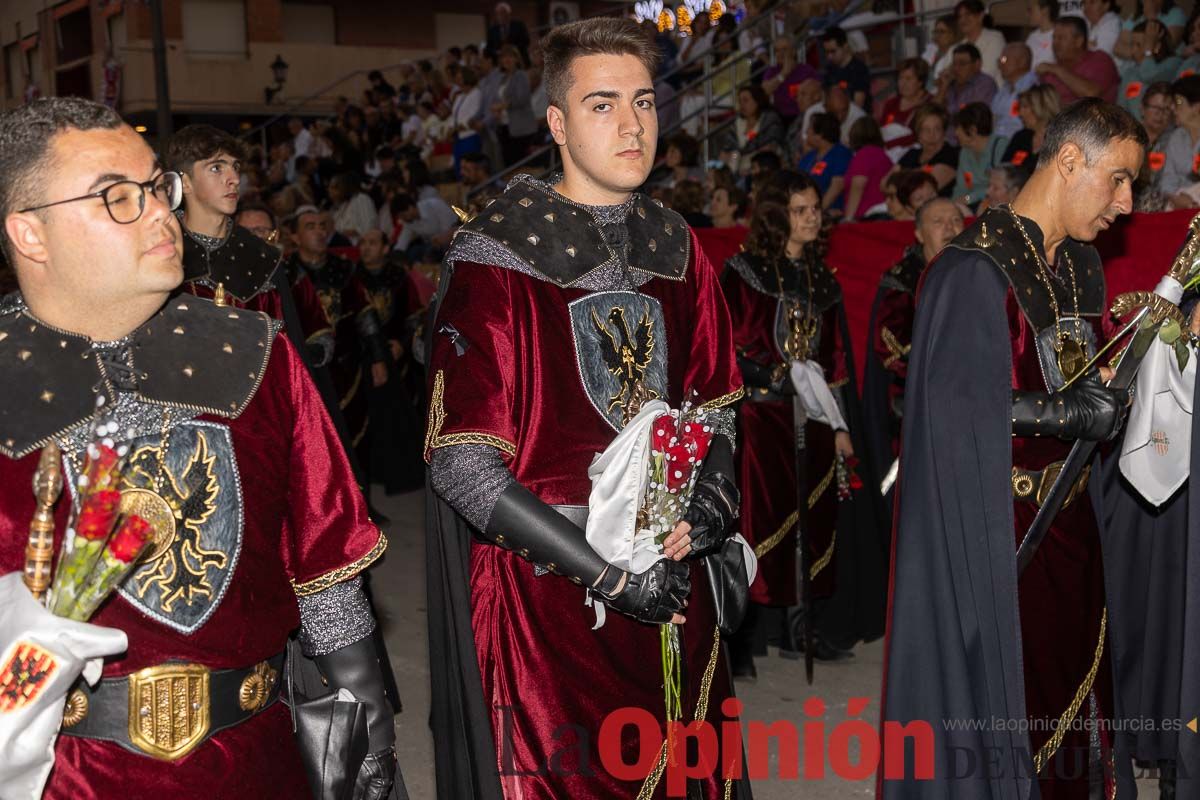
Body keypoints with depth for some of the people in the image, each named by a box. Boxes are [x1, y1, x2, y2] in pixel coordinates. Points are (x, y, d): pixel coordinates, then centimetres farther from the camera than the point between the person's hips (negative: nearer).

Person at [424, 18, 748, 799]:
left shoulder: (678, 249, 6)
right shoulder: (496, 258, -12)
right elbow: (463, 467, -16)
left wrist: (713, 501, -6)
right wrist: (610, 576, -18)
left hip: (670, 581, 5)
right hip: (546, 593, -5)